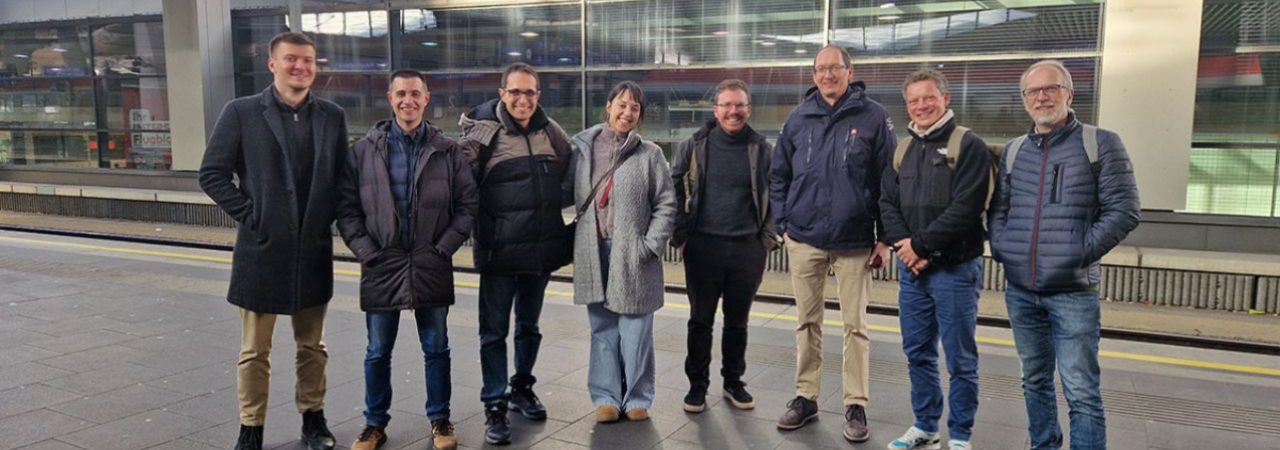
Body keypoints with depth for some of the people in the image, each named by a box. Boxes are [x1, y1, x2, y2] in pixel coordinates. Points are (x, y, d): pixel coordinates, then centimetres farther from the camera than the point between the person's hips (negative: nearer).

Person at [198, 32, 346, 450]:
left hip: (313, 250, 2)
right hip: (261, 249, -2)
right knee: (254, 350, 8)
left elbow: (342, 177, 9)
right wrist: (248, 214, -9)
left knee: (312, 345, 14)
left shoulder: (332, 116, 4)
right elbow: (212, 173, -3)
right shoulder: (242, 112, -4)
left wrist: (327, 218, -1)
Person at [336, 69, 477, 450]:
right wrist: (366, 251, -7)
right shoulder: (364, 150, 3)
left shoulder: (448, 150, 3)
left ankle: (439, 419, 26)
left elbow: (467, 203, 3)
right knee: (378, 352, 10)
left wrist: (444, 247, -6)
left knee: (436, 348, 10)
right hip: (381, 268, 0)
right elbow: (347, 208, 2)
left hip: (432, 268, 0)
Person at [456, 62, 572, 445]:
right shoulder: (483, 134, -9)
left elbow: (570, 178, 16)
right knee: (494, 330, 3)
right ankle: (494, 406, 14)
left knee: (529, 325, 18)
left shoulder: (552, 132, 6)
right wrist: (477, 231, -13)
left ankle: (522, 388, 36)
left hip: (542, 250, 5)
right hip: (500, 251, -4)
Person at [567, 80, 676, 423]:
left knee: (635, 329, 3)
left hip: (633, 254, -2)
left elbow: (666, 204, 0)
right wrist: (576, 239, 2)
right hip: (594, 252, 2)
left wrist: (652, 245, -8)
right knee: (603, 328, 9)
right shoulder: (582, 147, 7)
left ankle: (637, 398, 17)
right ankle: (606, 396, 20)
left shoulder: (649, 154, 1)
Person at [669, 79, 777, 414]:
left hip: (747, 248, 1)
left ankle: (733, 382, 28)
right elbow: (675, 193, 4)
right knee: (700, 321, 7)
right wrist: (680, 237, -3)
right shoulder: (693, 147, 1)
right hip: (703, 247, -1)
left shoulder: (763, 150, 5)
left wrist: (768, 239, 2)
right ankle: (697, 385, 21)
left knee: (737, 322, 13)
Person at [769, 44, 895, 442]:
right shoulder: (798, 118, 5)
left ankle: (856, 406, 16)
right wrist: (784, 224, 4)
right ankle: (805, 396, 23)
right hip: (804, 240, 3)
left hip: (854, 243, -2)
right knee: (808, 322, 11)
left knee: (855, 325, 4)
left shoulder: (873, 117, -3)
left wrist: (884, 238, -4)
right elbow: (778, 176, 12)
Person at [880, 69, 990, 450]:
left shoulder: (969, 146, -7)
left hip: (955, 269, -6)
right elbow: (887, 203, 8)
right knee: (917, 352, 13)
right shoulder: (902, 150, 13)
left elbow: (965, 208, -16)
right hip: (911, 267, 6)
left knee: (960, 358, 3)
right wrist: (903, 246, -9)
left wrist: (922, 245, -16)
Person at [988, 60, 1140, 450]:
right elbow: (998, 209, 19)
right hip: (1020, 291, 5)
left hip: (1073, 291, -4)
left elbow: (1124, 210, -5)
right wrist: (1000, 247, 3)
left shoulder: (1100, 144, -1)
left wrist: (1082, 251, -11)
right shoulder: (1014, 150, 12)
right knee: (1035, 381, 15)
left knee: (1081, 392, -6)